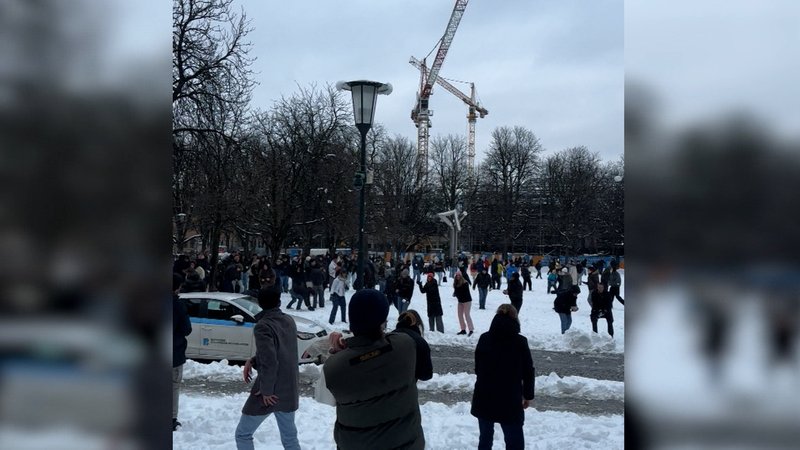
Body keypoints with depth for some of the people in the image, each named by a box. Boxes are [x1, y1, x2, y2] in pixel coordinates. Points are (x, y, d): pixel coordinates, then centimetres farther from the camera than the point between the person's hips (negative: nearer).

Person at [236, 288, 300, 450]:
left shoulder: (262, 326, -19)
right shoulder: (289, 320, 4)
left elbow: (269, 362, -24)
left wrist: (266, 390, -14)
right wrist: (253, 361, 4)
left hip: (271, 393, -7)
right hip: (289, 389, 7)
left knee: (243, 434, 9)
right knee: (290, 437, 18)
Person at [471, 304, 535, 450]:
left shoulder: (484, 339, 1)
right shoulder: (520, 342, -9)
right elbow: (528, 372, -4)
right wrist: (528, 395, 9)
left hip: (484, 398, 4)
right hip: (510, 400, -4)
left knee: (485, 437, 19)